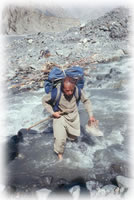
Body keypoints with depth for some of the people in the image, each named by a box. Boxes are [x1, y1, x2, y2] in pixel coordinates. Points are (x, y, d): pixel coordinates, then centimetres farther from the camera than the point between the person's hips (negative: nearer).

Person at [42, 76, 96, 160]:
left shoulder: (77, 90, -25)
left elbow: (86, 101, -7)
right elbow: (44, 100, -10)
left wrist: (91, 115, -12)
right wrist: (52, 112, -16)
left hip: (73, 116, 3)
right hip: (60, 116, -3)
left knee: (73, 137, 20)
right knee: (60, 139, -16)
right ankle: (60, 153, 16)